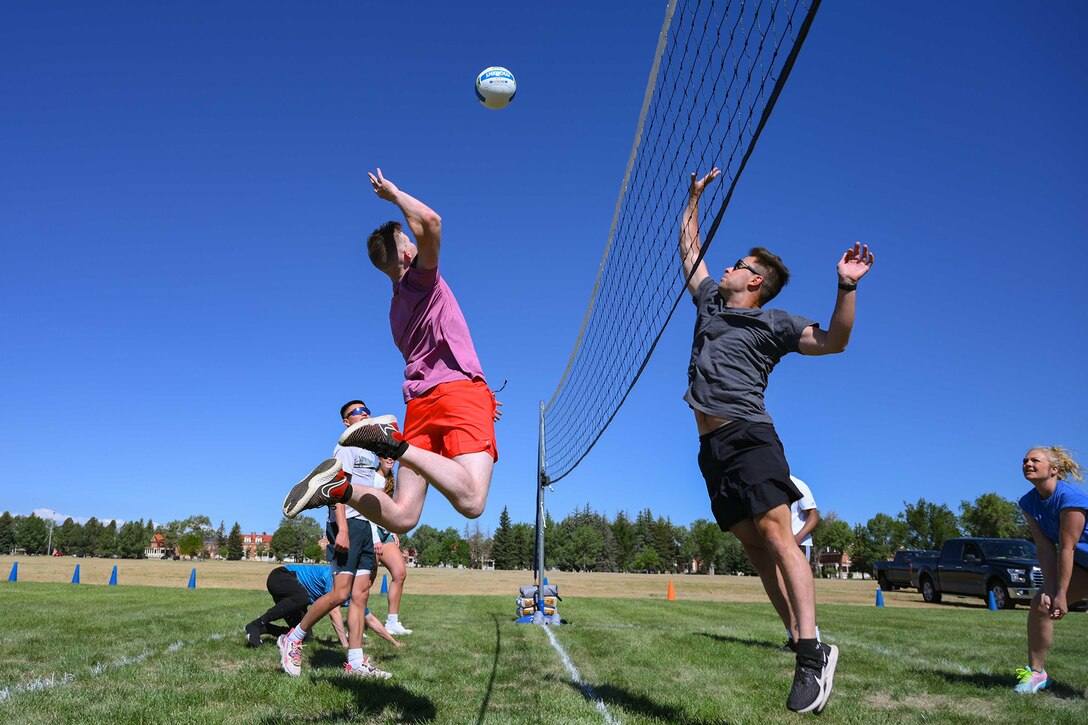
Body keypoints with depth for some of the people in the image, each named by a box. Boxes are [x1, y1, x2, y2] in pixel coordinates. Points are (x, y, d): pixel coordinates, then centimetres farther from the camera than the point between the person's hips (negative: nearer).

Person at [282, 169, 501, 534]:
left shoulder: (398, 305, 26)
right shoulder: (420, 277, 3)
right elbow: (430, 222, -16)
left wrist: (480, 397, 43)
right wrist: (394, 194, 4)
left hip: (420, 400, 8)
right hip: (459, 388, -8)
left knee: (401, 517, 4)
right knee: (472, 501, -25)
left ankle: (338, 485, -14)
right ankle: (393, 442, -32)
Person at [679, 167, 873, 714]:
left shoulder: (773, 322, 6)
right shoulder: (709, 302, 23)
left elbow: (833, 341, -5)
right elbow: (688, 248, 33)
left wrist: (847, 287, -15)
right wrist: (695, 196, 34)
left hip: (748, 436, -6)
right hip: (711, 446, 6)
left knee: (775, 534, -18)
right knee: (753, 547, 1)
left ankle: (813, 654, -18)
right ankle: (802, 644, 4)